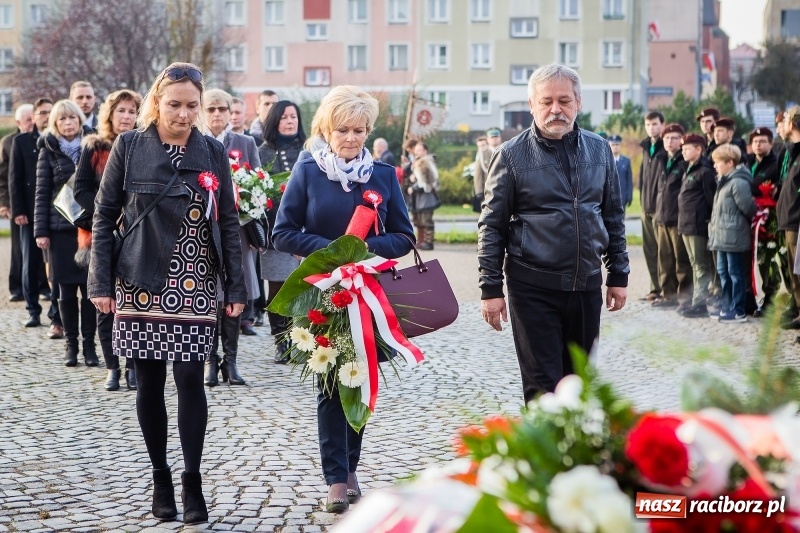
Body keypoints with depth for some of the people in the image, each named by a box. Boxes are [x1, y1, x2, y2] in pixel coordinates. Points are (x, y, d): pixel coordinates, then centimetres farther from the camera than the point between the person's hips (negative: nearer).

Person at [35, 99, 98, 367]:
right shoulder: (49, 151, 5)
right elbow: (42, 194, 4)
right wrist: (41, 230, -2)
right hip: (61, 228, 0)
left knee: (90, 287, -2)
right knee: (67, 288, 2)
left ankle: (89, 344, 7)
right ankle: (71, 344, 11)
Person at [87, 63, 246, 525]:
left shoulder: (213, 152, 4)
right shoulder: (129, 147, 0)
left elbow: (228, 223, 6)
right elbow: (104, 217, 2)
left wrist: (237, 286, 1)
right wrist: (101, 283, -4)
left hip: (195, 287, 0)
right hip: (141, 286, 0)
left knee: (190, 378, -6)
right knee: (150, 381, 5)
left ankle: (192, 480, 5)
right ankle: (161, 478, 18)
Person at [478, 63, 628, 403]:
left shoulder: (599, 150, 7)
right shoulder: (513, 155, -5)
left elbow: (613, 217, 14)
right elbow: (492, 226, -3)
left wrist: (618, 275, 11)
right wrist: (491, 288, -6)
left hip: (587, 285, 4)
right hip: (533, 288, -4)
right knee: (543, 387, -4)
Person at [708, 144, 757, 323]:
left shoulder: (738, 183, -17)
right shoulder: (724, 182, 13)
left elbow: (748, 208, -15)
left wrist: (740, 224, 0)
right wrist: (714, 227, 13)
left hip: (733, 238, -10)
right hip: (722, 237, 10)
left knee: (735, 273, -2)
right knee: (723, 272, 15)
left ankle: (738, 311, 3)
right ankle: (726, 307, 23)